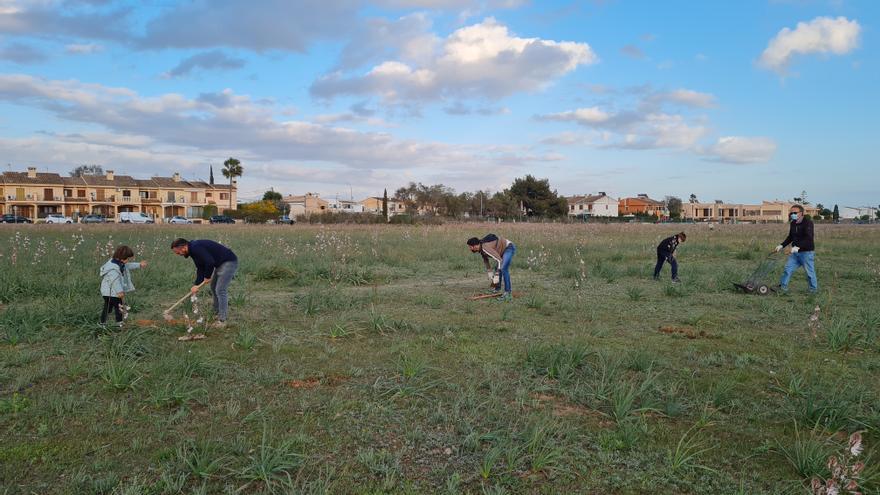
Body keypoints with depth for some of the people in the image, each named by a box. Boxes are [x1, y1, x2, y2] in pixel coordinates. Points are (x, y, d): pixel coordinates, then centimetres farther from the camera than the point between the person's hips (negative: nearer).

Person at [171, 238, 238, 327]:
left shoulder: (196, 248, -22)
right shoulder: (193, 250, 10)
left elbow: (210, 262, -30)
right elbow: (200, 269, 12)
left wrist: (207, 276, -13)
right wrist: (196, 285, 3)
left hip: (229, 262, -11)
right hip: (220, 264, 11)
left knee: (220, 290, -10)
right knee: (214, 288, 17)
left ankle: (222, 320, -3)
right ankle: (217, 314, 28)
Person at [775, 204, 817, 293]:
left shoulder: (808, 223, -15)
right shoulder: (792, 224, 9)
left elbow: (808, 238, -27)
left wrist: (798, 246, -37)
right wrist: (782, 246, 13)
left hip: (806, 252, -7)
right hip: (795, 252, 7)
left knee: (809, 272, 3)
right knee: (788, 269, 5)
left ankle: (814, 289, 18)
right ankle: (782, 287, 12)